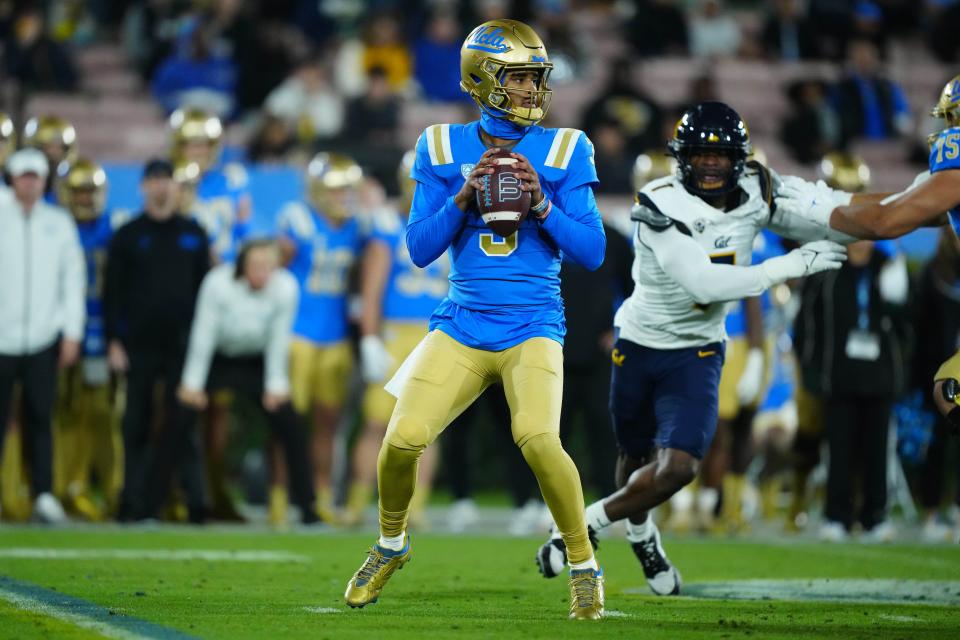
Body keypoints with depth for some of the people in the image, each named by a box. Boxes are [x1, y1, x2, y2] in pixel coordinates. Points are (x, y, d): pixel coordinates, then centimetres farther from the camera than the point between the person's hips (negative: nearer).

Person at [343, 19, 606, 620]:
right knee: (402, 439, -13)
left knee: (538, 439, -27)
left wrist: (541, 203, -16)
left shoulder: (562, 151, 2)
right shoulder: (444, 149, 6)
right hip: (462, 325, 2)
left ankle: (585, 566, -6)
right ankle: (392, 543, 20)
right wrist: (465, 195, -13)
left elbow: (592, 252, -1)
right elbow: (420, 249, 2)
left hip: (533, 327, -2)